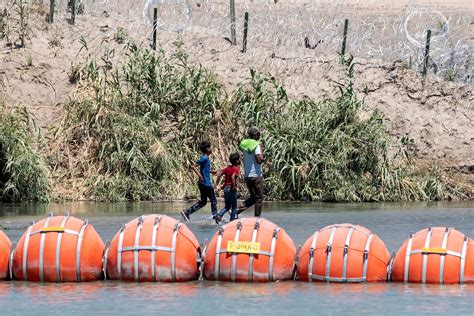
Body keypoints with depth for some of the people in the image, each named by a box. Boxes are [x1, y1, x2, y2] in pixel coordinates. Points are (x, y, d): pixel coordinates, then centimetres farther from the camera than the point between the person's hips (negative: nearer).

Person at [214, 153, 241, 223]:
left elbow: (219, 174, 4)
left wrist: (217, 184, 11)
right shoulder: (236, 169, -10)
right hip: (232, 189, -6)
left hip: (225, 188, 6)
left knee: (227, 206, 16)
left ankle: (219, 215, -8)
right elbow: (233, 177, -27)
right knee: (234, 207, 8)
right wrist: (234, 186, -19)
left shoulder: (227, 168, 9)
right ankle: (232, 222, 6)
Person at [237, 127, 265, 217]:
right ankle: (257, 217, 2)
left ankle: (237, 210, 3)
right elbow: (259, 160, -22)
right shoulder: (256, 145, -13)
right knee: (259, 198, 3)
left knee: (253, 197, 18)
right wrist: (263, 158, -3)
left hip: (247, 175, 7)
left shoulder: (244, 144, 9)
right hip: (256, 175, -7)